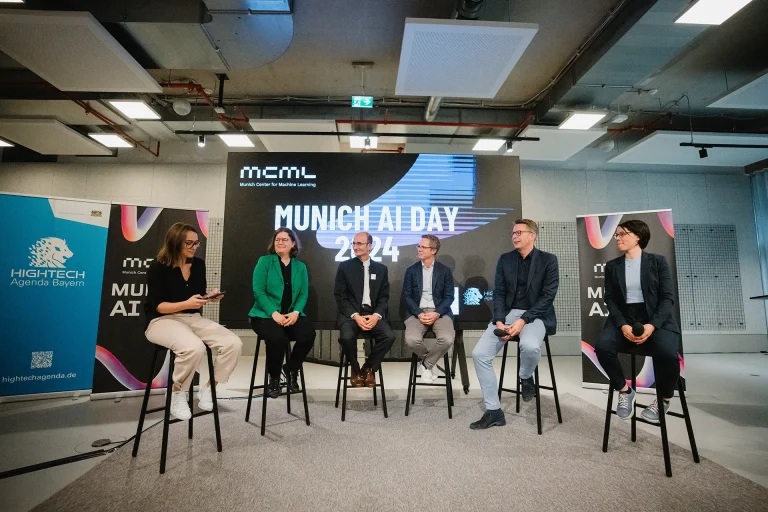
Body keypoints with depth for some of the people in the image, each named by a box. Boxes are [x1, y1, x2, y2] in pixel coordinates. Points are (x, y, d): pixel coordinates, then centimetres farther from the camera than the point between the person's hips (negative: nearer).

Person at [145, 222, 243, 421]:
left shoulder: (198, 264, 8)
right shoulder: (158, 267, -8)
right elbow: (158, 306, -12)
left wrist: (210, 297, -5)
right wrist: (186, 304, -26)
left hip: (194, 318, 6)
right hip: (162, 320, -5)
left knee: (234, 344, -18)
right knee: (194, 347, -38)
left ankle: (207, 388, 2)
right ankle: (178, 394, -9)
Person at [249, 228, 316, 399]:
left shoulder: (300, 267, 12)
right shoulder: (264, 261, 2)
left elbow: (303, 294, 6)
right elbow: (258, 291, -7)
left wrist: (296, 312, -14)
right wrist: (274, 313, -19)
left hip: (291, 316, 3)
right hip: (266, 315, -3)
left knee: (309, 335, -26)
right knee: (278, 338, -33)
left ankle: (291, 370, 4)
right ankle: (274, 378, -2)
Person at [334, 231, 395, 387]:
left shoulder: (381, 269, 9)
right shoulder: (345, 266, 3)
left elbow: (384, 297, 7)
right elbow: (340, 296, -1)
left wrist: (376, 315, -12)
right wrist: (355, 316, -15)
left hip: (373, 313, 2)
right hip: (350, 313, -2)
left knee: (389, 336, -24)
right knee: (347, 337, -31)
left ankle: (369, 368, 4)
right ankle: (355, 370, 2)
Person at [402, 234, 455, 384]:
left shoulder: (445, 270, 6)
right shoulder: (411, 270, 7)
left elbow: (449, 296, 2)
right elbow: (406, 296, 3)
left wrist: (437, 313, -15)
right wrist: (419, 314, -12)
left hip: (439, 312, 0)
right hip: (417, 312, 0)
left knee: (447, 339, -29)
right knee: (412, 340, -29)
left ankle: (426, 365, 1)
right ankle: (430, 362, 6)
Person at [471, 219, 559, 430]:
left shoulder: (548, 260, -1)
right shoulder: (505, 259, 9)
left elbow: (548, 296, -9)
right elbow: (499, 293, 5)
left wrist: (523, 320, -20)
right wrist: (499, 321, -11)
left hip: (535, 315, -3)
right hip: (507, 313, 4)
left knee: (530, 346, -38)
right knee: (479, 353, -16)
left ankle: (526, 378, 1)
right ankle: (493, 411, -1)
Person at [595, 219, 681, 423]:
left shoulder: (658, 261, 5)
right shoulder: (612, 266, 11)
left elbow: (667, 297, -3)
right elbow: (610, 299, 3)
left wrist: (652, 325, -19)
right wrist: (622, 325, -15)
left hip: (655, 319, -2)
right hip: (623, 319, 2)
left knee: (667, 353, -31)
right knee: (603, 347, -28)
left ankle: (664, 398, 2)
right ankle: (624, 391, 0)